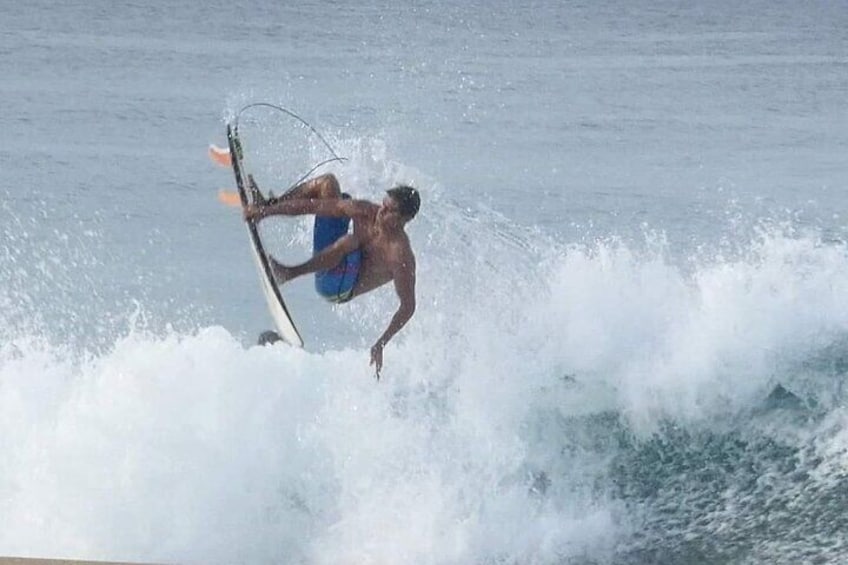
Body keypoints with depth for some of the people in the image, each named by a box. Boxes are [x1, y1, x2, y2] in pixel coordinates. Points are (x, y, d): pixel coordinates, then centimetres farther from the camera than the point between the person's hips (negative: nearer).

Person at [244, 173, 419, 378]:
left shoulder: (401, 255, -30)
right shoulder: (366, 212, -15)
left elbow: (408, 307, -25)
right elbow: (313, 206, -10)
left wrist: (380, 344, -29)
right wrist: (265, 211, -12)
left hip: (337, 289, -6)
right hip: (327, 254, 6)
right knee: (327, 183, 1)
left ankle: (290, 273, -25)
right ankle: (268, 205, 13)